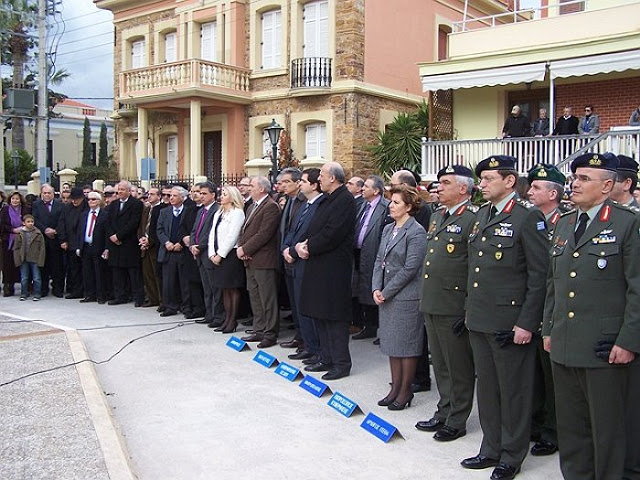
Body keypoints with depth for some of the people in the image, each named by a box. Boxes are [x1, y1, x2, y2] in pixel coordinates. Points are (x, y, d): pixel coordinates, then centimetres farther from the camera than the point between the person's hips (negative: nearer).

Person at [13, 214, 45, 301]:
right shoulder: (19, 234, 0)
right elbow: (16, 248, 4)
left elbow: (42, 248, -2)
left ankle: (36, 294, 11)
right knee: (24, 278, 9)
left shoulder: (38, 234, -3)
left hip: (35, 260, -1)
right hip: (23, 260, 1)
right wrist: (17, 260, -4)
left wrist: (40, 260, -8)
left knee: (36, 278, 2)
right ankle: (23, 294, 19)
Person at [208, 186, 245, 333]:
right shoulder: (218, 213, 17)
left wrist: (220, 254, -14)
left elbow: (232, 236, -15)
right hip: (218, 256, 8)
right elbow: (212, 234, 13)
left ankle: (233, 321, 3)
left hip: (231, 255, -8)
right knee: (225, 289, 10)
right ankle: (227, 320, 15)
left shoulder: (237, 213, -8)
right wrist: (212, 253, 1)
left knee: (233, 289, -2)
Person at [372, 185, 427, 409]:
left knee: (406, 345, 2)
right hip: (386, 296, 8)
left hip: (406, 296, -8)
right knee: (391, 343, 14)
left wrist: (386, 292, -13)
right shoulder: (388, 229, 12)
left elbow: (409, 269, -16)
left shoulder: (416, 232, -12)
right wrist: (376, 289, -1)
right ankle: (395, 388, 25)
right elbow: (379, 260, 12)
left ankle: (405, 391, 14)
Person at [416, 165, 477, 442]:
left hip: (454, 308, -9)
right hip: (431, 304, 9)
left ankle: (457, 421, 17)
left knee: (459, 367, 5)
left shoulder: (474, 219, -13)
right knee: (440, 364, 18)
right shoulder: (436, 216, 15)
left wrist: (470, 311, -18)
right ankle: (444, 412, 32)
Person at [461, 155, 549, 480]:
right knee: (486, 388, 17)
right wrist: (470, 307, 15)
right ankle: (491, 449, 32)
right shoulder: (481, 215, 12)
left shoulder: (528, 217, -12)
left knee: (513, 391, 7)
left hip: (509, 322, -7)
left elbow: (539, 276, -14)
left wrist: (527, 323, -16)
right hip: (479, 319, 8)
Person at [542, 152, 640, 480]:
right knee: (570, 426, 15)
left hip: (605, 350, -6)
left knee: (606, 428, 7)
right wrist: (548, 329, 15)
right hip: (563, 346, 6)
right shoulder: (563, 224, 13)